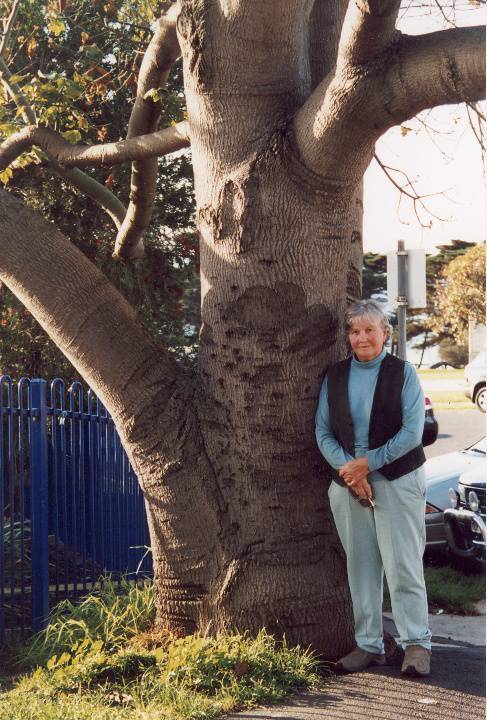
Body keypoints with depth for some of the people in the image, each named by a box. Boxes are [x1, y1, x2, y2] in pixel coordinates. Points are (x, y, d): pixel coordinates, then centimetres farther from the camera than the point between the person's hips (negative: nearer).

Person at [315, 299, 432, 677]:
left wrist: (368, 463, -14)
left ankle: (417, 644, 3)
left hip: (397, 479, -3)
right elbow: (323, 431, 6)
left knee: (403, 564, -6)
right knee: (360, 565, 7)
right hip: (347, 483, 4)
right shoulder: (335, 375, 9)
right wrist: (347, 467, -11)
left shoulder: (403, 373, -1)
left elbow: (412, 431, -8)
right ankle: (368, 645, 16)